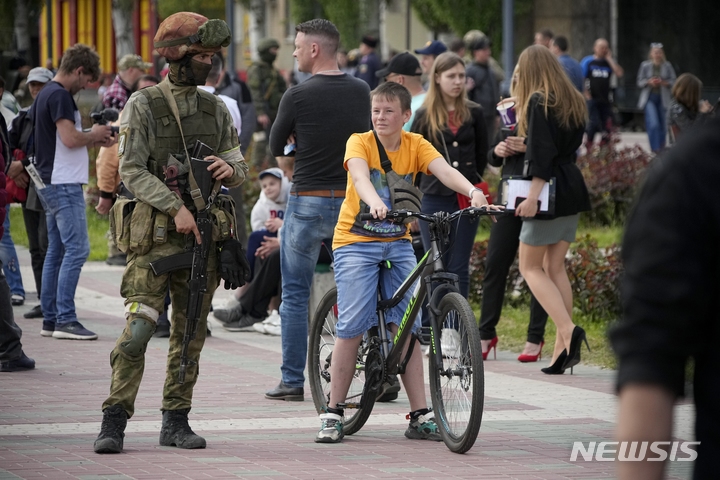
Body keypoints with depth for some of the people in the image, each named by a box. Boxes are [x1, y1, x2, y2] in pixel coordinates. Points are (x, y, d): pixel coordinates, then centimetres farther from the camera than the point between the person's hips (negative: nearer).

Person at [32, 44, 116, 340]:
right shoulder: (59, 95, -14)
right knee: (76, 249, -10)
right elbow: (70, 138, -23)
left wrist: (94, 140, 13)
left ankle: (50, 319, 13)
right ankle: (65, 319, -12)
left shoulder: (46, 94, 17)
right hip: (63, 184, -11)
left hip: (50, 183, 11)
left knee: (56, 251, 12)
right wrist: (94, 135, -5)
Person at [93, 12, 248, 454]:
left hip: (203, 232, 5)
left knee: (191, 333, 7)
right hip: (156, 233, -5)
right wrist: (175, 207, -19)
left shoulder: (215, 108, 12)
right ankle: (114, 421, -11)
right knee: (139, 327, -14)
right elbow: (132, 171, -9)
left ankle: (176, 420, 14)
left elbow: (239, 163, 15)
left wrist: (230, 169, -10)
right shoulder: (144, 105, -4)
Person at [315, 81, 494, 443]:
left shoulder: (416, 145, 0)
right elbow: (359, 175, -29)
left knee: (407, 327, -1)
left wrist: (473, 191, -38)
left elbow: (444, 170, -17)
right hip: (356, 241, -3)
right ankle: (333, 414, -2)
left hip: (398, 244, 3)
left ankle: (420, 417, 1)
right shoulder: (360, 142, -8)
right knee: (352, 327, -11)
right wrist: (374, 201, -51)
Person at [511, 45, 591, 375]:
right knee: (555, 267, 11)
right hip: (573, 187, 8)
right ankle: (563, 347, 6)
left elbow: (541, 154, -20)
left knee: (531, 267, 1)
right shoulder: (573, 102, 13)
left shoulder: (538, 101, -11)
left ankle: (568, 330, -17)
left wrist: (533, 195, -25)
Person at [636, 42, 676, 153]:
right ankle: (655, 149, -13)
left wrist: (663, 82, -16)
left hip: (663, 99, 2)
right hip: (649, 98, -2)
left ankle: (660, 150, 23)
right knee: (653, 124, -16)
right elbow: (640, 82, 3)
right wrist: (649, 82, -16)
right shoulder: (645, 65, 1)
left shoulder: (667, 66, 2)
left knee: (662, 126, 7)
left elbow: (673, 82, 2)